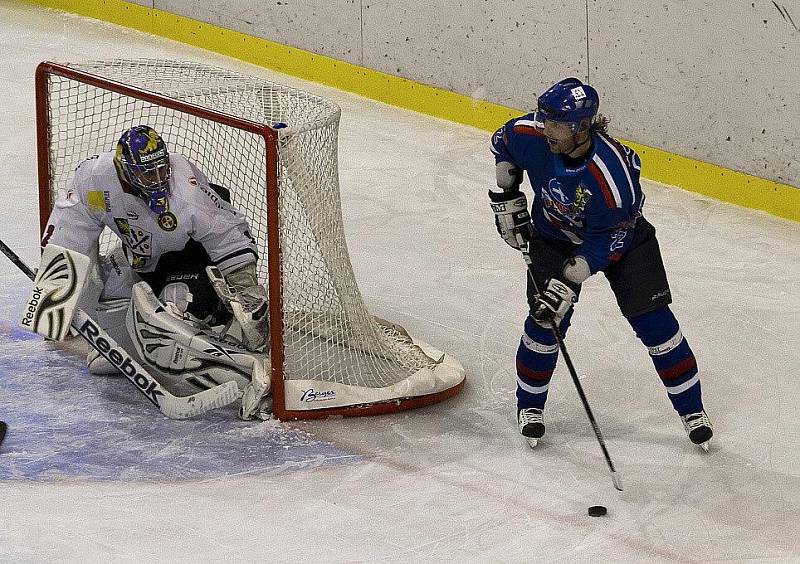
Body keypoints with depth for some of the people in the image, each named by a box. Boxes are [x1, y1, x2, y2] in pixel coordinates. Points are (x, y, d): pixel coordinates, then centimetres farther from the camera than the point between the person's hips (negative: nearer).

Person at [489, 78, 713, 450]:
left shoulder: (612, 179, -40)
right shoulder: (530, 134, -28)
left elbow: (605, 246, -29)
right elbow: (502, 144, -2)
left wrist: (568, 282, -32)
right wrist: (505, 197, -3)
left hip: (619, 235, -3)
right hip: (554, 235, 3)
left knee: (652, 319, -7)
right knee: (545, 320, -8)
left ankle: (691, 409, 8)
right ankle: (529, 405, 14)